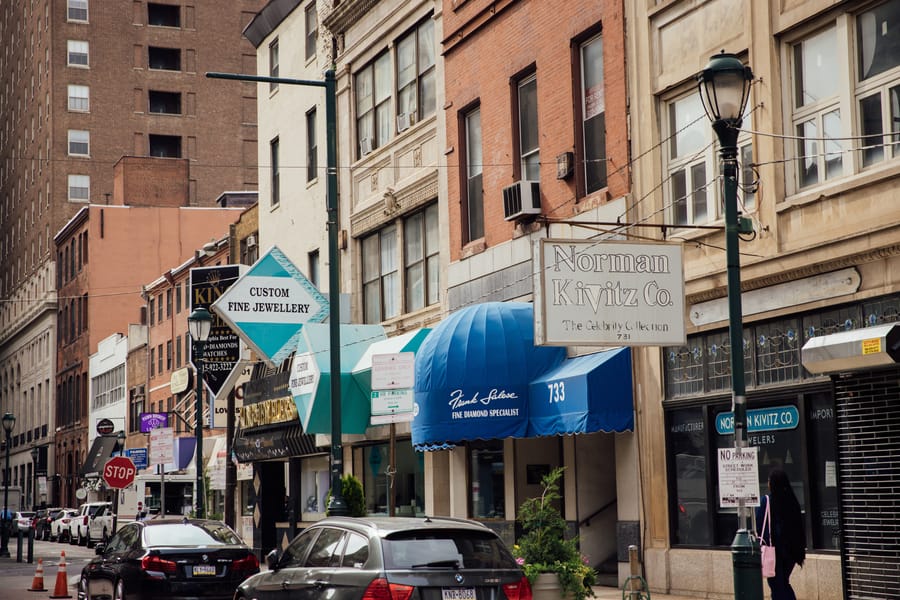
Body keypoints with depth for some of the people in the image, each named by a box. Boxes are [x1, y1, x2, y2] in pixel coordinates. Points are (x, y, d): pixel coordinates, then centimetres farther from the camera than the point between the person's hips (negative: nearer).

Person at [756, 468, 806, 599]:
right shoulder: (792, 501, 3)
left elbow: (759, 525, -11)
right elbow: (800, 526, 7)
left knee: (776, 585, 1)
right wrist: (800, 551, 14)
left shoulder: (767, 501, -11)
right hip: (791, 550, 5)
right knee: (784, 584, 18)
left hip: (773, 549, -5)